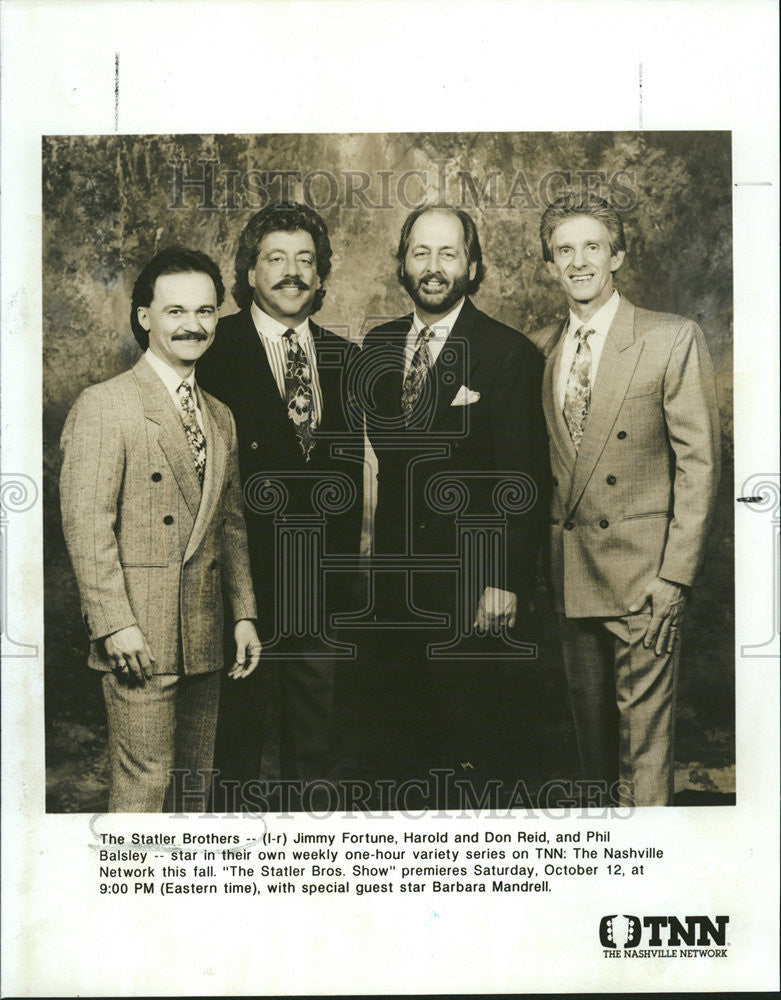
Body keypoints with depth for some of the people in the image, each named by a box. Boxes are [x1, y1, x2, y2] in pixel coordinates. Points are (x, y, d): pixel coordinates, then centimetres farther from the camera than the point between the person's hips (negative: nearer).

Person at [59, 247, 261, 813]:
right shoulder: (104, 405, -7)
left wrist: (244, 614, 12)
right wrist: (115, 623, -17)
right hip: (140, 637, -7)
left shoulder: (221, 416, 15)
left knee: (196, 783, 14)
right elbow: (85, 523, -12)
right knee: (143, 783, -2)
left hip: (205, 637, 7)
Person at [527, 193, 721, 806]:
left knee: (644, 728, -1)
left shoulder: (674, 339, -6)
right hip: (570, 572, 5)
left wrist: (675, 576, -13)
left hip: (642, 572, -5)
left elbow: (699, 463, -8)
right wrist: (544, 559, 8)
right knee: (590, 722, 15)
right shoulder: (541, 349, 9)